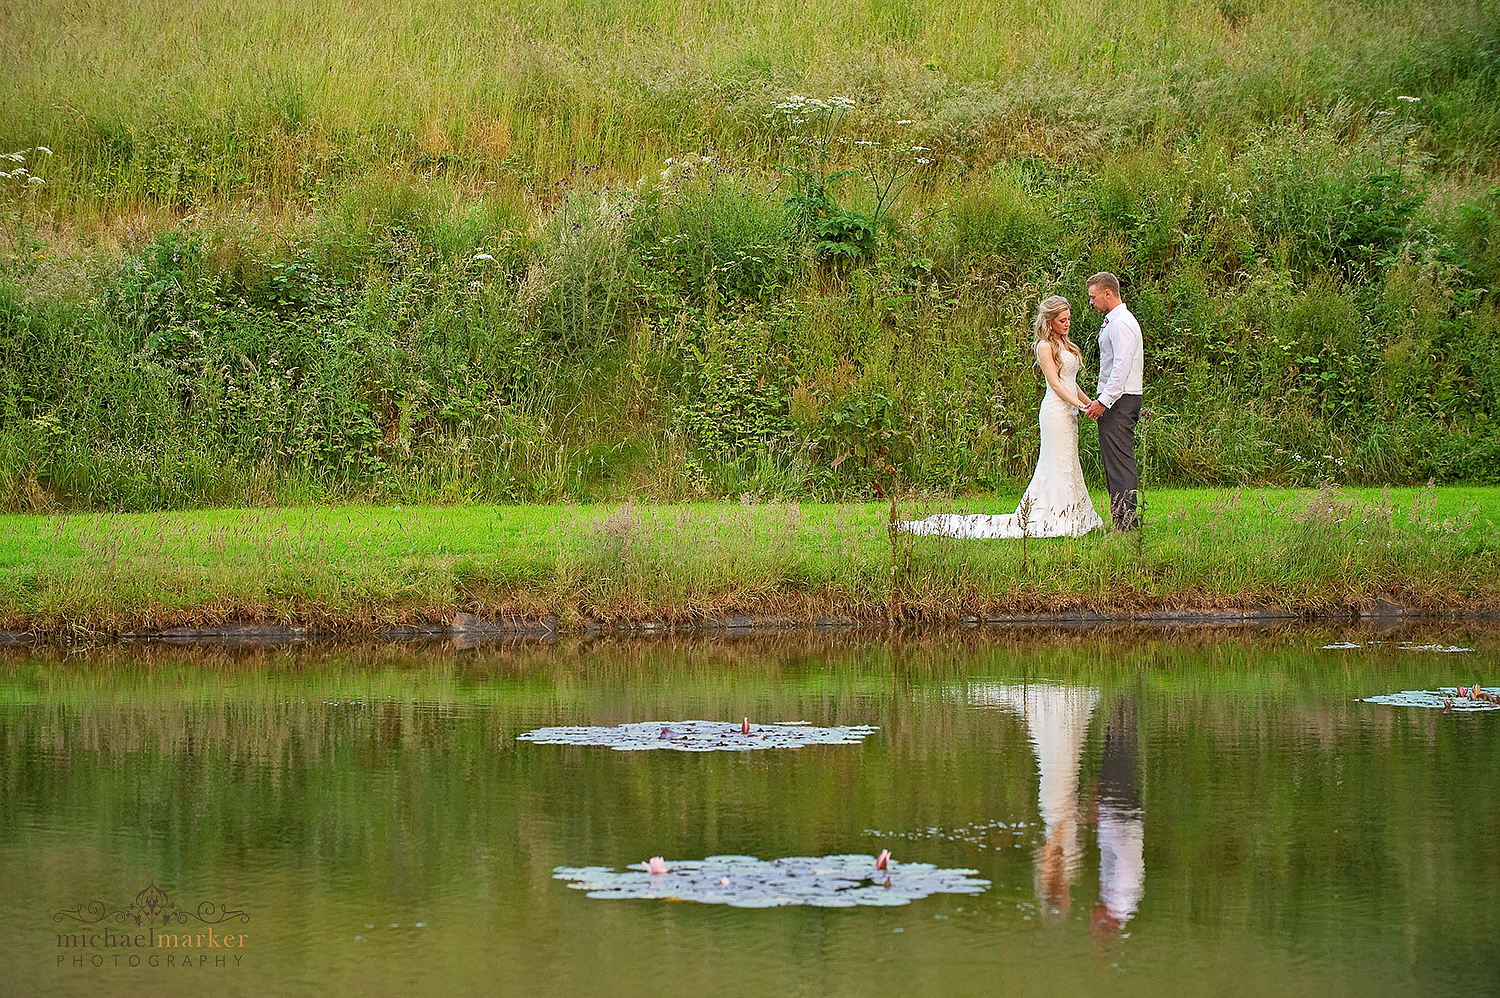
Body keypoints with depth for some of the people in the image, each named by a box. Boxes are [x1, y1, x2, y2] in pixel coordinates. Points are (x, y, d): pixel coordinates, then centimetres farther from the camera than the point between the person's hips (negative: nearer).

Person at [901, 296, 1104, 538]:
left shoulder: (1065, 344, 18)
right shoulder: (1045, 347, -9)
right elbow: (1055, 384, -16)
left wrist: (1089, 402, 17)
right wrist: (1080, 404, -24)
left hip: (1069, 410, 9)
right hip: (1056, 411, -9)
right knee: (1060, 464, -8)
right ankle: (1058, 518, -6)